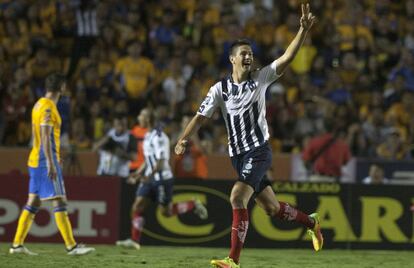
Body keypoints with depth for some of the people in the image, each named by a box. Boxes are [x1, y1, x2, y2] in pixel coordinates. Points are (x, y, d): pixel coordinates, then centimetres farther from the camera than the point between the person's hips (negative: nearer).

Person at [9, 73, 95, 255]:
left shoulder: (39, 105, 15)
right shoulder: (48, 107, -13)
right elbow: (45, 136, -20)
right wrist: (51, 163, -24)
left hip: (35, 160, 10)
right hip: (46, 160, -10)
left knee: (33, 203, 10)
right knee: (60, 202, -10)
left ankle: (17, 245, 10)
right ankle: (71, 246, -12)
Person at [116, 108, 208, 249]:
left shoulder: (158, 137, -17)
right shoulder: (148, 136, 13)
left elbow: (161, 160, -23)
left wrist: (149, 176, -31)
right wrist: (138, 173, 14)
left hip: (162, 179, -9)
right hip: (150, 178, 9)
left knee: (166, 212, -1)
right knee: (137, 206, -3)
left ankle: (193, 205, 19)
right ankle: (134, 240, -2)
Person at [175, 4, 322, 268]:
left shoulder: (261, 78, -2)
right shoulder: (220, 88, 2)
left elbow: (287, 57, -11)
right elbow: (201, 116, 1)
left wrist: (303, 30, -23)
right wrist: (183, 139, -15)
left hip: (259, 151, -4)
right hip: (238, 155, 4)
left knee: (238, 197, -22)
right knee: (271, 207, 14)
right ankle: (311, 221, 41)